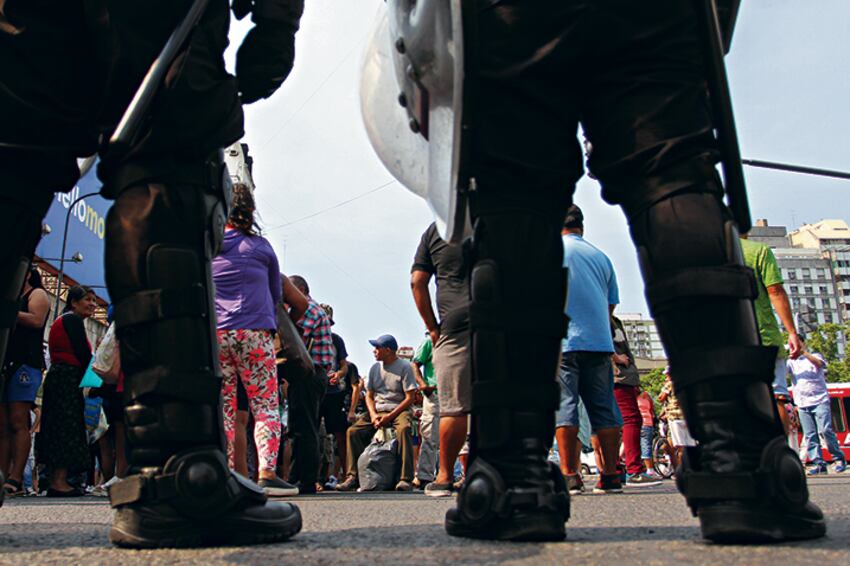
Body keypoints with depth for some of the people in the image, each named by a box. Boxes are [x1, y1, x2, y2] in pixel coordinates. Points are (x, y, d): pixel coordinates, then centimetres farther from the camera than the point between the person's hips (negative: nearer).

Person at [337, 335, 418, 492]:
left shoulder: (404, 367, -4)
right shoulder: (375, 368, 14)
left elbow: (410, 398, -8)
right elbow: (369, 395, 15)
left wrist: (390, 416, -17)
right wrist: (373, 415, -6)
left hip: (398, 410, -5)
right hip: (377, 411, 5)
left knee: (403, 429, -37)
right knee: (353, 431, -16)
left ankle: (406, 479, -37)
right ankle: (353, 476, -12)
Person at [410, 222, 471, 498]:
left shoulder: (435, 230, 12)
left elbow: (418, 282, 7)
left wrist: (433, 328, 9)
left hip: (455, 328, 0)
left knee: (454, 407, 1)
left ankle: (445, 477, 9)